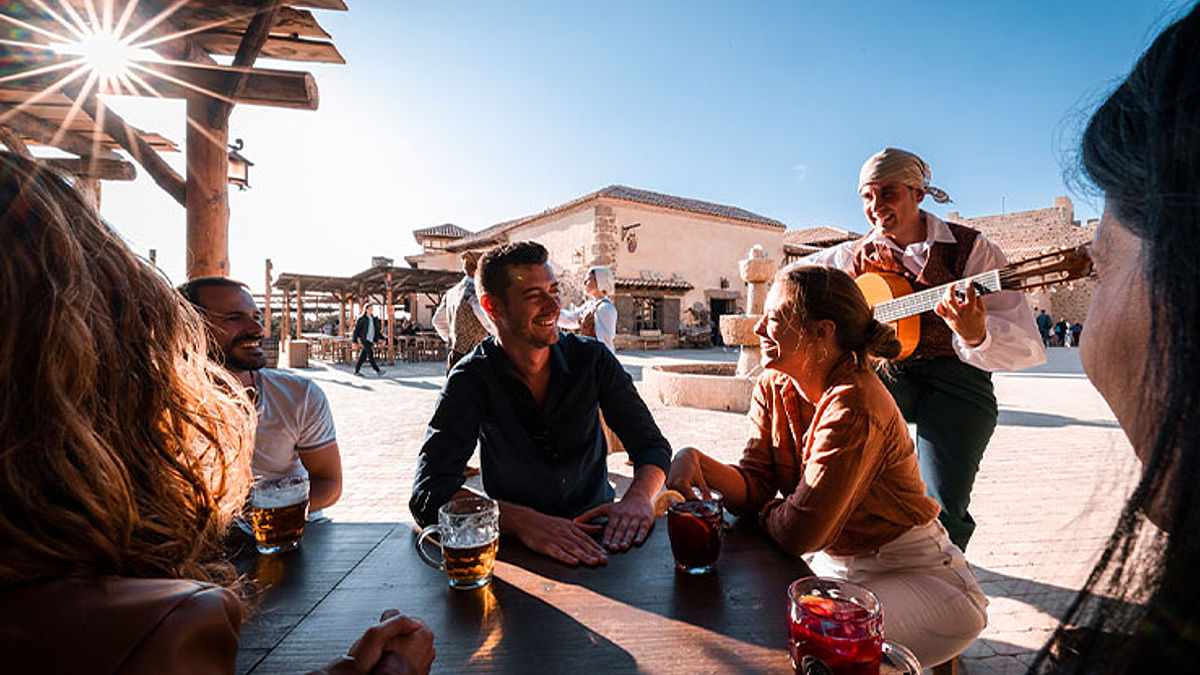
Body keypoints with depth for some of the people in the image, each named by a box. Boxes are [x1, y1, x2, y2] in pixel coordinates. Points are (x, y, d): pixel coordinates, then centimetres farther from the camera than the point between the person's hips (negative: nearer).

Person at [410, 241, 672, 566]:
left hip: (597, 529, 1)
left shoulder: (591, 359, -3)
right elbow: (428, 495, -19)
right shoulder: (472, 378, -10)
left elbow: (651, 443, -1)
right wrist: (524, 520, -35)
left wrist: (638, 496, -24)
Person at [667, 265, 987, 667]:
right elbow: (754, 484, -10)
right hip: (831, 565, 6)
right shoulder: (773, 387, -4)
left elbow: (797, 532, -28)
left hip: (913, 575, -6)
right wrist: (697, 462, -28)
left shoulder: (853, 406, -29)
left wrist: (763, 509, -8)